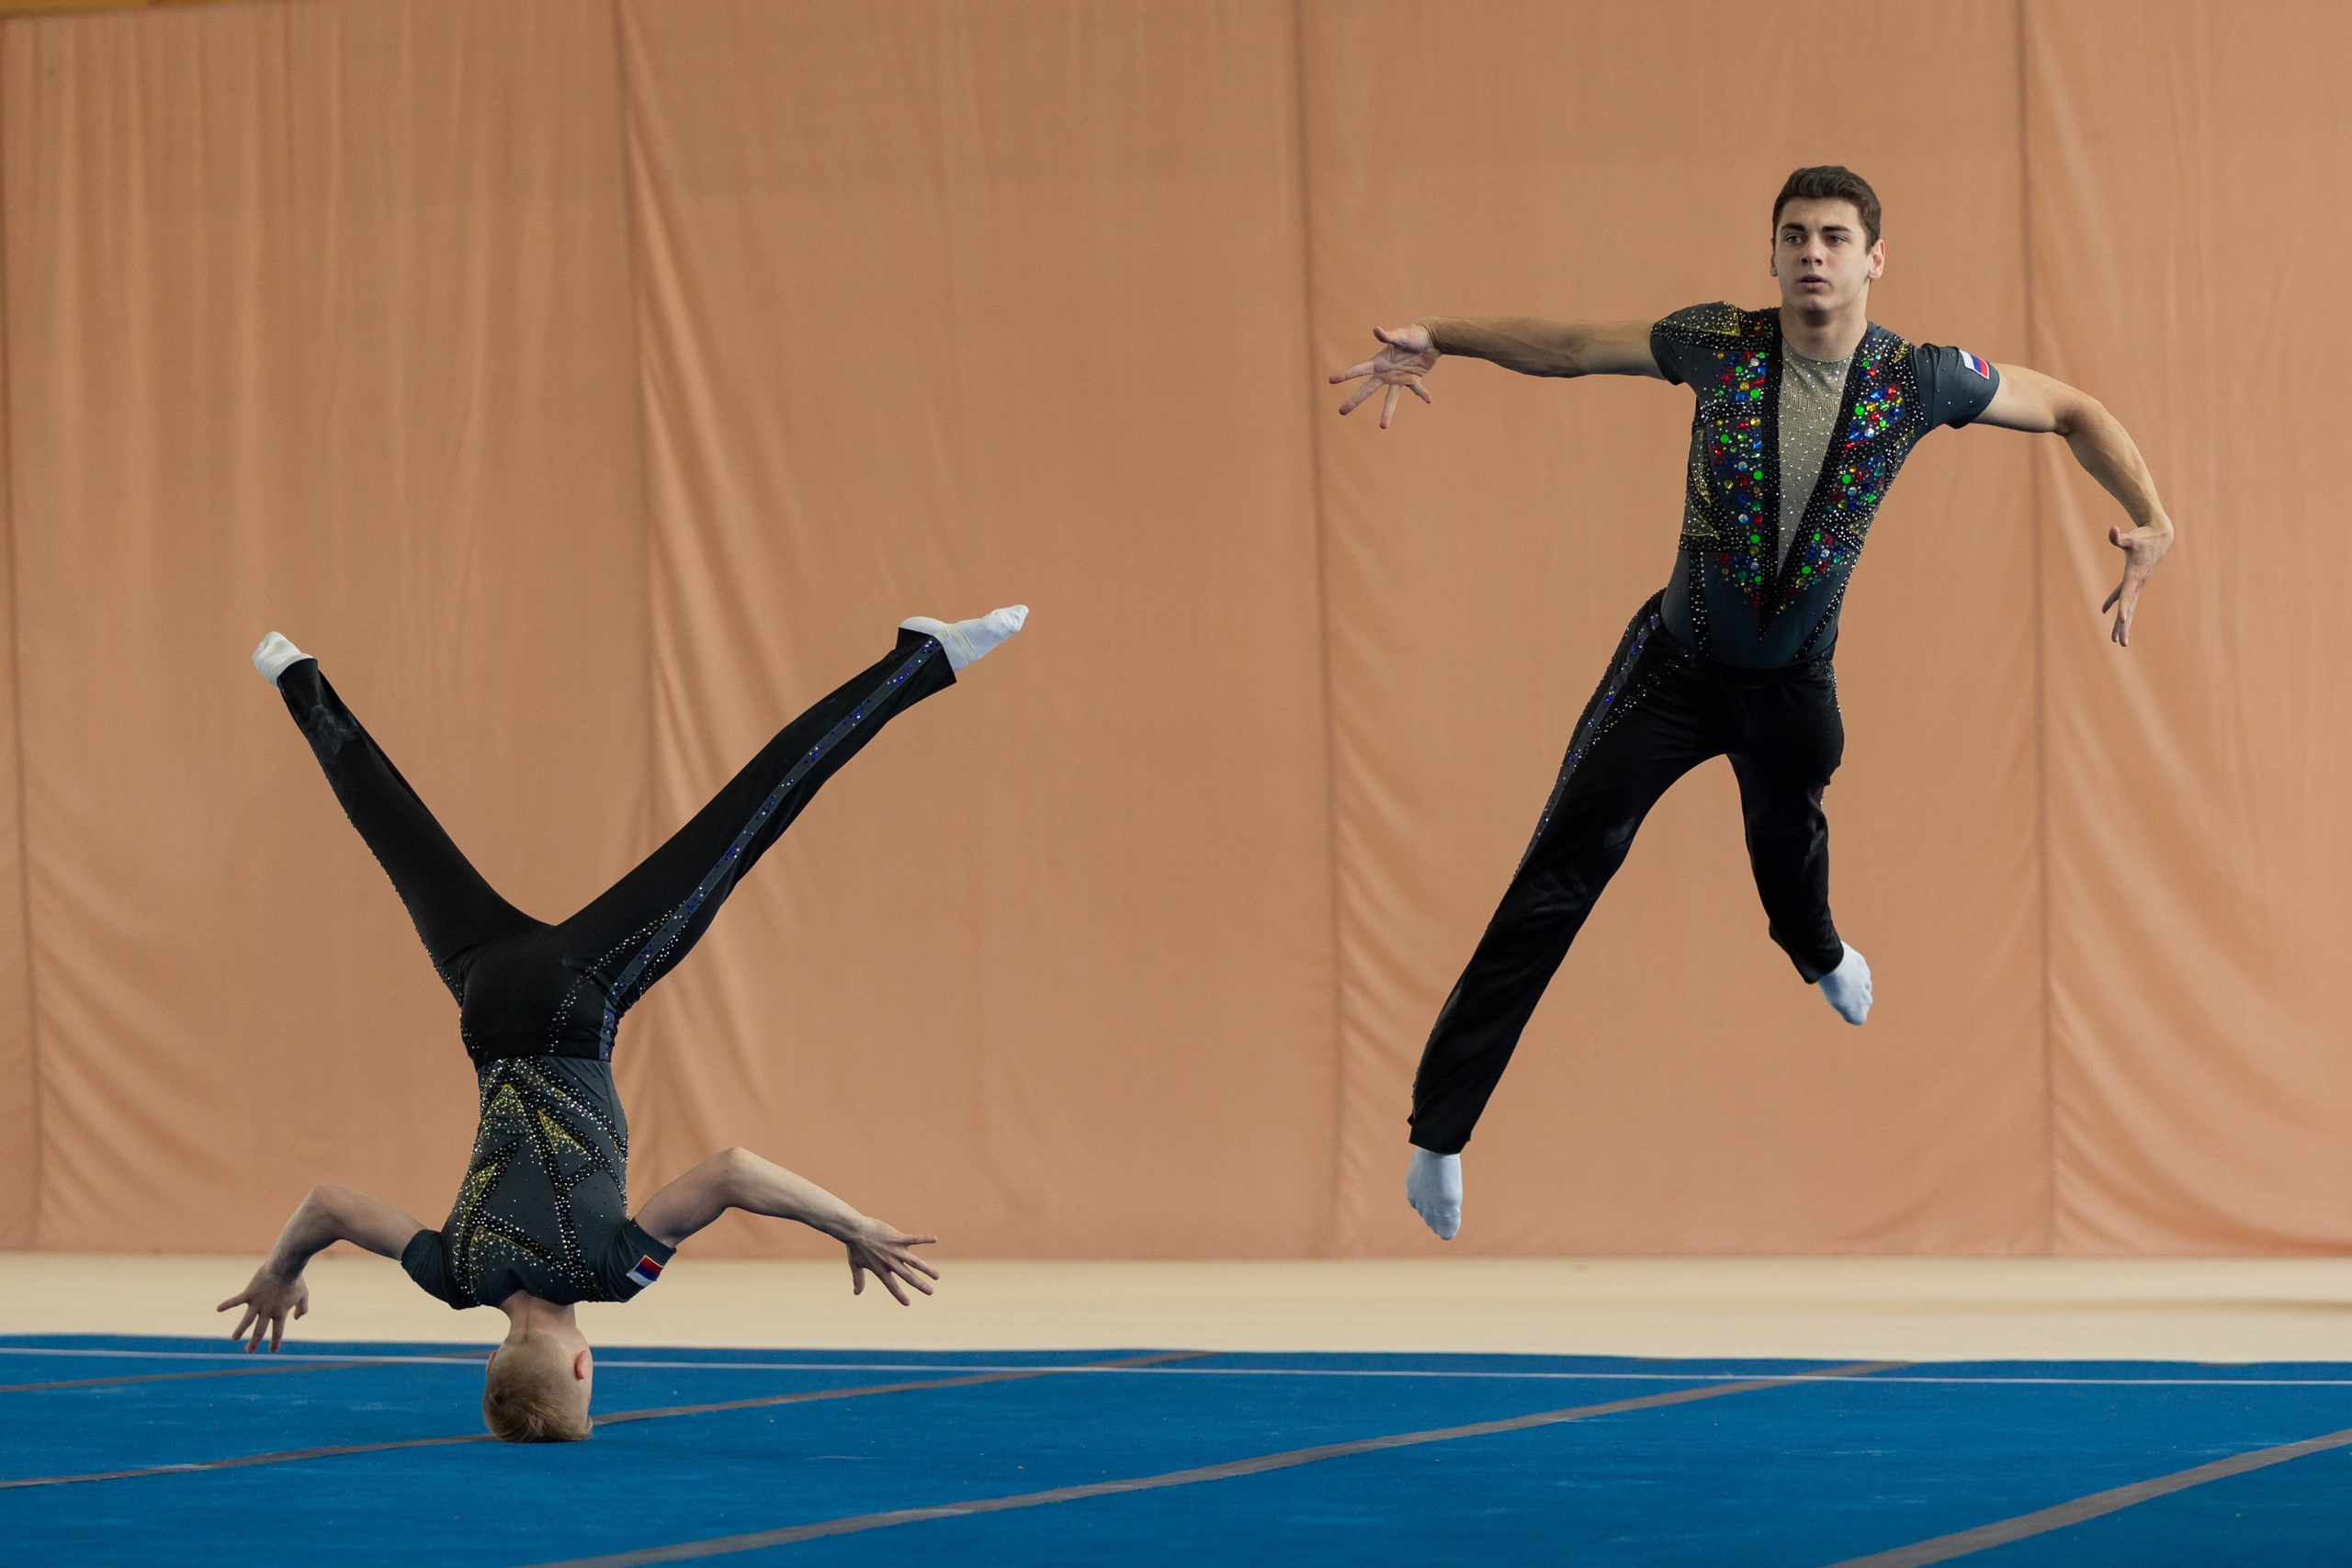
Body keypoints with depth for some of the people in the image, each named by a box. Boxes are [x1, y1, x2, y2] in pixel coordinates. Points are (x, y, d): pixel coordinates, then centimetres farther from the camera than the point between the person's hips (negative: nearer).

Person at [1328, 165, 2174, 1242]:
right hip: (1677, 662, -2)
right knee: (1556, 882, -10)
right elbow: (1565, 345, -4)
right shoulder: (1717, 344, -15)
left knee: (1788, 835, 29)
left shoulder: (1917, 379, -14)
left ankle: (1816, 950, 69)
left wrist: (2151, 520, -17)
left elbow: (2072, 412, -2)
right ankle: (1439, 1131, -9)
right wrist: (1436, 340, -17)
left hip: (1794, 682, 2)